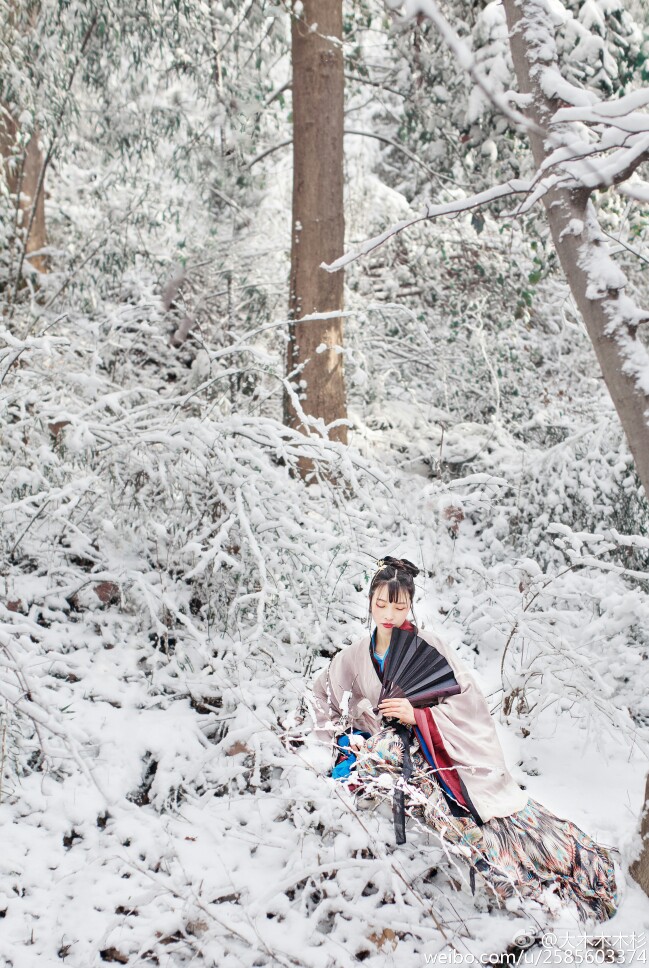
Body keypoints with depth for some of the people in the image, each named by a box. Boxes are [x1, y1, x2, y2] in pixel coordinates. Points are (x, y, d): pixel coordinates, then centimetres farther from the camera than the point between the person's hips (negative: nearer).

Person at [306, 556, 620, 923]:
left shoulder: (430, 647, -1)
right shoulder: (353, 659, 8)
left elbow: (469, 701, -5)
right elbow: (319, 700, 20)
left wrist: (419, 715, -17)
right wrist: (344, 744, 9)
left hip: (449, 752, -1)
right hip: (396, 755, 1)